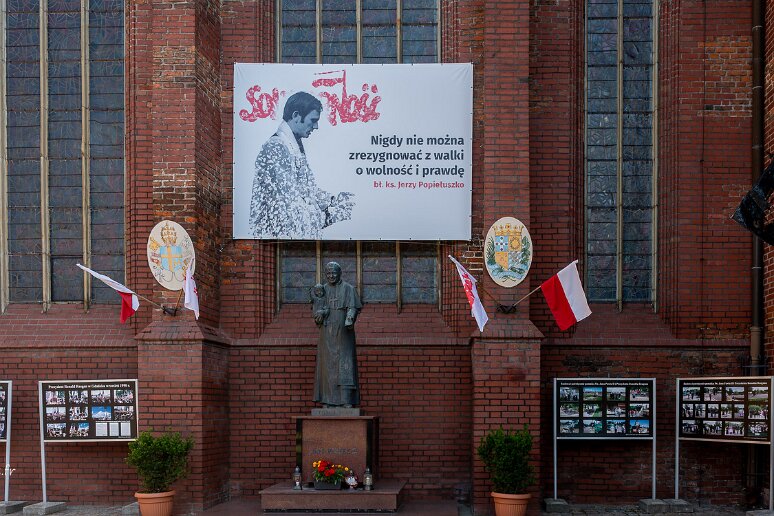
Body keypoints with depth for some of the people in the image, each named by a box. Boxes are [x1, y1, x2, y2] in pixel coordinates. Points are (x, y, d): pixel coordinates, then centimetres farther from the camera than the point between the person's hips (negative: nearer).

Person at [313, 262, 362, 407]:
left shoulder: (348, 289, 2)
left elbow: (352, 308, -9)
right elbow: (316, 308, 2)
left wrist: (349, 319, -30)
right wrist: (321, 312, -22)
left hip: (343, 332, -3)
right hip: (327, 333, 3)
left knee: (346, 363, -8)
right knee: (328, 364, 1)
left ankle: (347, 400, -10)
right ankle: (328, 399, 3)